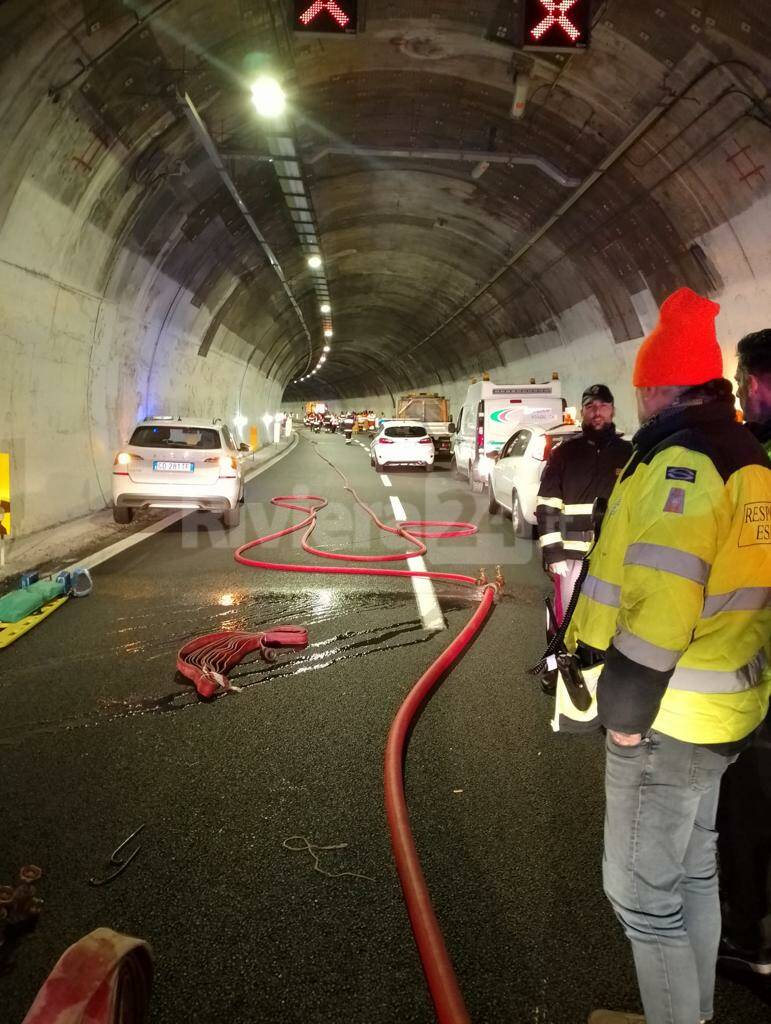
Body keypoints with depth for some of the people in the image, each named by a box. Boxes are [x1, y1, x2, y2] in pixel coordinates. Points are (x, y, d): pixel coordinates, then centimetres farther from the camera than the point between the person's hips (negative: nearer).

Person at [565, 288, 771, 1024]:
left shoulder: (680, 460, -20)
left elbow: (662, 595, -27)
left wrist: (627, 705, -19)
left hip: (667, 713, -10)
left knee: (641, 891, 5)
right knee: (692, 873, 23)